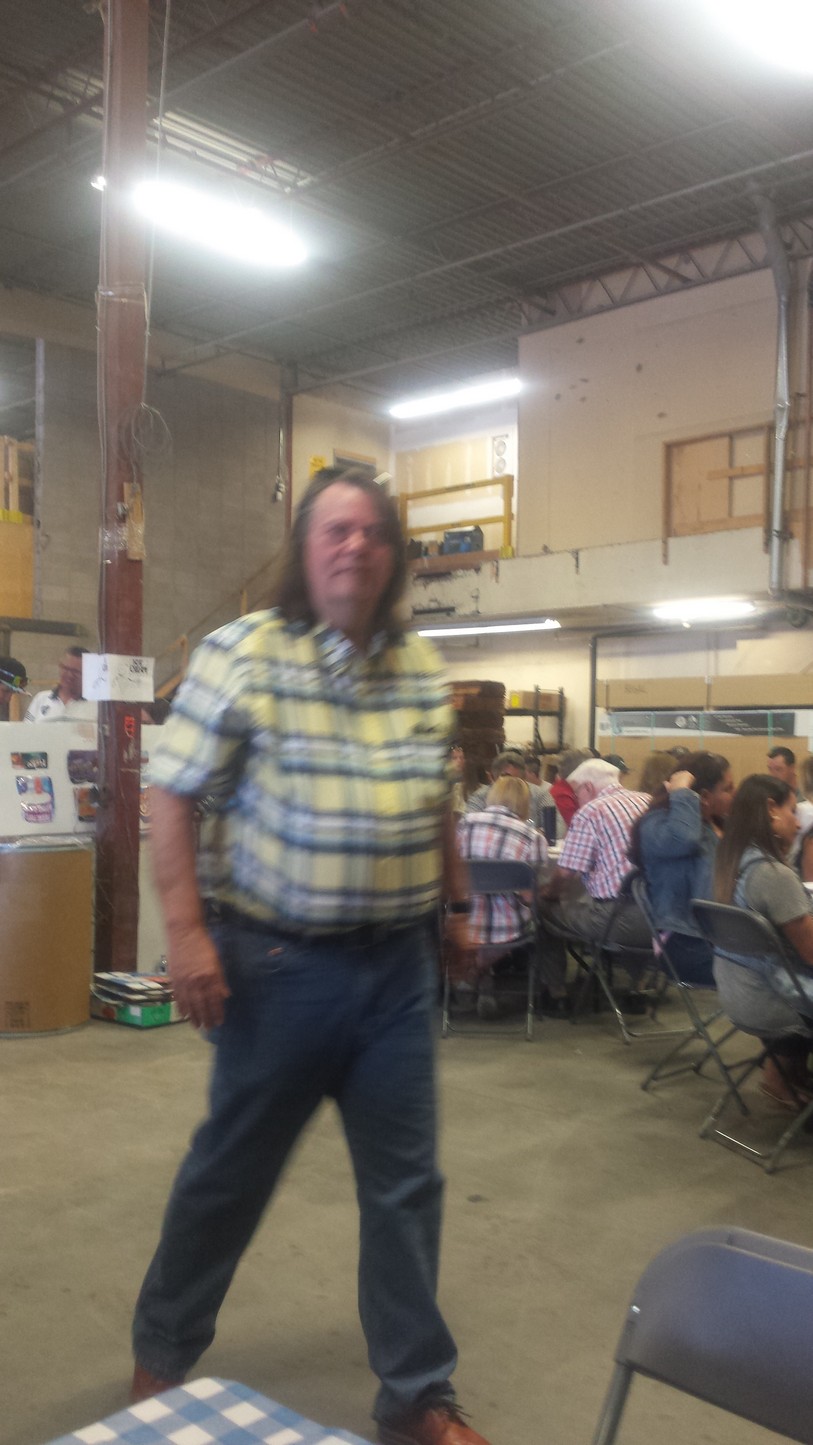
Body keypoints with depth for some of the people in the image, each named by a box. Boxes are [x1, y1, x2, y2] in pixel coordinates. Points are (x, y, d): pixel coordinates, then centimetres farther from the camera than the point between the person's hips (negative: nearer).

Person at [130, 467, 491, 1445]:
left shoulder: (423, 670, 6)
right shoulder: (241, 654, -10)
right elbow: (173, 796, -10)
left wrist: (457, 902, 17)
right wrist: (185, 930, -16)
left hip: (397, 964, 4)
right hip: (279, 962, -4)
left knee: (407, 1184, 12)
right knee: (229, 1174, 13)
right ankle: (162, 1357, 40)